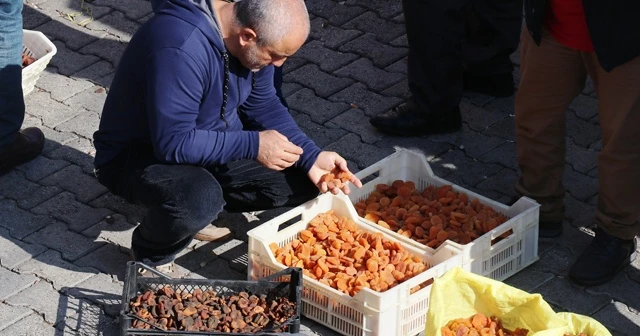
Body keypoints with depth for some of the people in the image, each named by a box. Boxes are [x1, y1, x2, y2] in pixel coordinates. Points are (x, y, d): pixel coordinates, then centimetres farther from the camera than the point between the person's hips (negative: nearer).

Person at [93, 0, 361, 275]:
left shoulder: (247, 35, -9)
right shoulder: (181, 48, -35)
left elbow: (263, 106, 3)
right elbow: (173, 143, -35)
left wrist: (311, 158, -9)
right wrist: (253, 145, -30)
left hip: (212, 144, 8)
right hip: (137, 153, -8)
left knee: (302, 182, -5)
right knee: (199, 200, -39)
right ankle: (151, 255, -6)